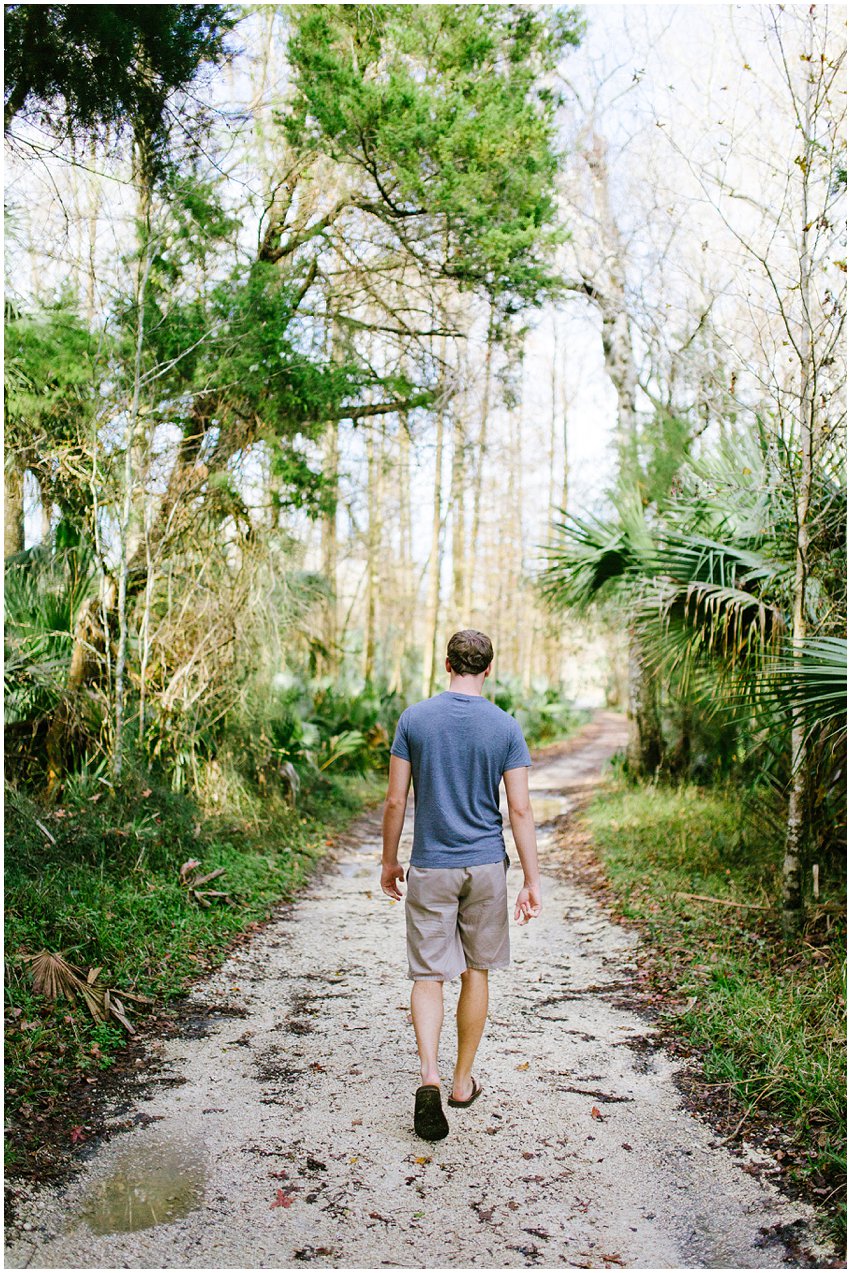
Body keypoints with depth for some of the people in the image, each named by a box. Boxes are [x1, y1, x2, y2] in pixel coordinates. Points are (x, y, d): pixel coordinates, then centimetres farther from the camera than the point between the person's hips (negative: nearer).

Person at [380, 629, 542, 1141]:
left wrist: (389, 861, 10)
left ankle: (429, 1076, -12)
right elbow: (520, 810, -6)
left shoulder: (414, 719, -4)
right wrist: (533, 881, -1)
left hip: (430, 868, 0)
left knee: (428, 975, 6)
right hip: (486, 867, 1)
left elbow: (395, 801, -2)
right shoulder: (506, 727, -5)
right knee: (476, 973, 14)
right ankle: (464, 1081, 26)